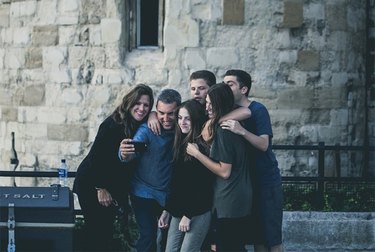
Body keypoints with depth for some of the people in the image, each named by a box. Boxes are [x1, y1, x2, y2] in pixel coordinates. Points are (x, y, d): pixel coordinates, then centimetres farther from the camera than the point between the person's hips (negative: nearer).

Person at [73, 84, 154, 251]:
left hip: (114, 186, 7)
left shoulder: (141, 125, -1)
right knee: (96, 232, -5)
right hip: (91, 185, -7)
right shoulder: (113, 124, -22)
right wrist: (100, 189, -16)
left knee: (107, 231, 10)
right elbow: (96, 156, -20)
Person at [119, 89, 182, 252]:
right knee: (148, 236, -11)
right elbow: (134, 148, -32)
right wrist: (125, 154, -56)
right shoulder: (147, 129, -17)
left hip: (169, 194, 4)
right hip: (145, 194, -4)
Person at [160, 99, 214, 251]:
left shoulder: (202, 146, -12)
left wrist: (188, 215, -15)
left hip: (198, 214, -7)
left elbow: (202, 185, -15)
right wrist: (166, 210, 16)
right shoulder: (180, 144, 12)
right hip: (178, 211, 7)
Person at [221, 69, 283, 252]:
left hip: (266, 180, -6)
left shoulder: (258, 110, -11)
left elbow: (263, 144, -23)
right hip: (246, 180, 6)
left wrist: (242, 131, -38)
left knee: (271, 235, -6)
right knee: (256, 235, 7)